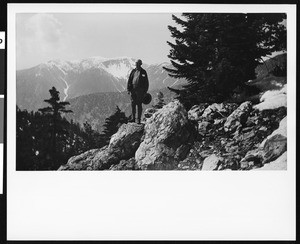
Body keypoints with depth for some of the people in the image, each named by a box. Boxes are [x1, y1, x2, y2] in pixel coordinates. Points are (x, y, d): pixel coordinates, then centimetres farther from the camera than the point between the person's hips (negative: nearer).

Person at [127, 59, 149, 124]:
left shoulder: (143, 72, 1)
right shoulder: (133, 71, 10)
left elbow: (146, 82, 3)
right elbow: (129, 80, 11)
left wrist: (145, 91, -1)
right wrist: (128, 89, 3)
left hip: (140, 90, -3)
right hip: (133, 89, 3)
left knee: (139, 104, -1)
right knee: (133, 104, 2)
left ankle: (139, 119, 4)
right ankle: (133, 118, 9)